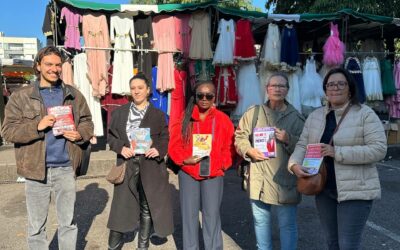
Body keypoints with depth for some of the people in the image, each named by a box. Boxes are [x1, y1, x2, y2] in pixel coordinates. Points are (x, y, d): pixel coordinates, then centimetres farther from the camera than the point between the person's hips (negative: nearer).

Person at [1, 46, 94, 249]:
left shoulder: (73, 95, 7)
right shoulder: (20, 96, 0)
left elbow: (87, 122, 14)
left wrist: (80, 134, -8)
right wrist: (37, 126, -18)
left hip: (65, 168, 2)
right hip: (36, 169, -1)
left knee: (68, 222, 14)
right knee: (36, 226, 11)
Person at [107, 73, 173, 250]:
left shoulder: (158, 115, 7)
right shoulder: (119, 112, 9)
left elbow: (165, 138, 7)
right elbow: (111, 136, 8)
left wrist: (159, 150, -13)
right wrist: (121, 148, -11)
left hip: (150, 166, 0)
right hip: (127, 165, 0)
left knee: (147, 207, 9)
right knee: (121, 207, 2)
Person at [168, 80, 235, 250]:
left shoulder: (223, 119, 1)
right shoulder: (185, 118, 1)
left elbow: (229, 148, 5)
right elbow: (174, 145, 1)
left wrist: (221, 164, -8)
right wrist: (185, 160, -13)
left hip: (214, 174, 0)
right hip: (188, 173, 1)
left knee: (212, 216, 6)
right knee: (189, 215, 10)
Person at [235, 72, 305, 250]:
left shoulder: (296, 117, 0)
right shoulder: (253, 113, 5)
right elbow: (239, 137, 8)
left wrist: (289, 139, -18)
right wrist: (249, 151, -9)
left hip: (285, 181, -2)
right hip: (258, 180, 3)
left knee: (288, 225, 7)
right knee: (260, 221, 19)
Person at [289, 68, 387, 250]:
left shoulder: (365, 114, -8)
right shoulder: (315, 116, 7)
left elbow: (379, 149, -17)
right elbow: (303, 145, 5)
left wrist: (337, 152, -24)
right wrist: (295, 164, -16)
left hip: (355, 190, -5)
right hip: (324, 190, 5)